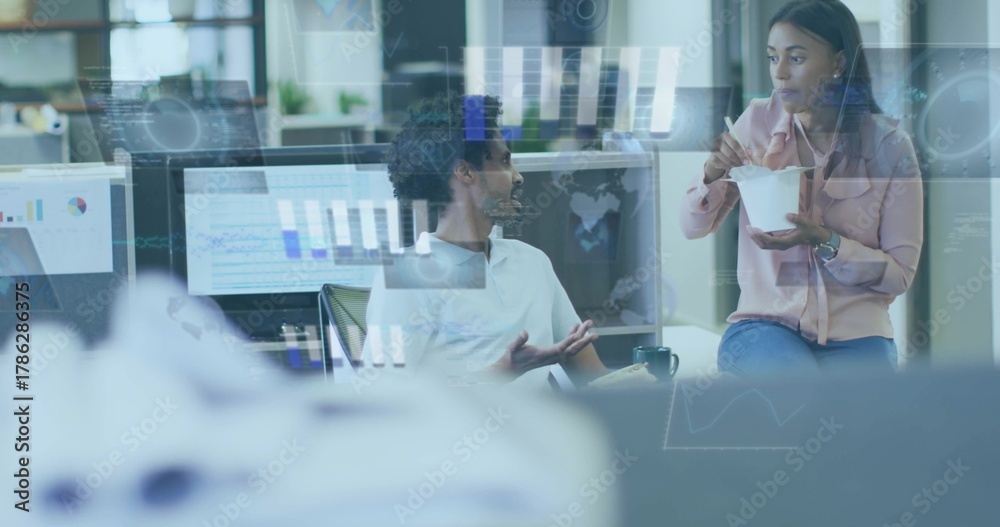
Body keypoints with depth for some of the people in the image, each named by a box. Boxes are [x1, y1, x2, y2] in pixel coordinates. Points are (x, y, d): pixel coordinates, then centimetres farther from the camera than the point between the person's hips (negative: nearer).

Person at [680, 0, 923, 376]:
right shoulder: (758, 122, 3)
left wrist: (825, 242, -17)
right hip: (764, 323, 1)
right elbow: (693, 228, 9)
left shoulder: (888, 146, -3)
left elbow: (901, 272, -1)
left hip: (855, 335, 0)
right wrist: (712, 175, -12)